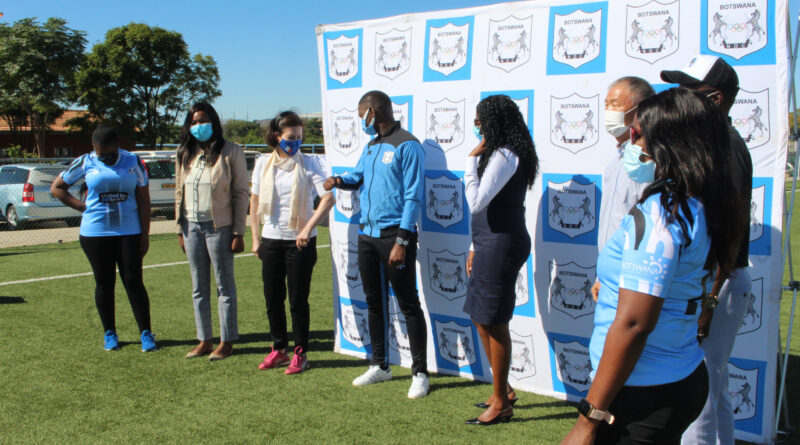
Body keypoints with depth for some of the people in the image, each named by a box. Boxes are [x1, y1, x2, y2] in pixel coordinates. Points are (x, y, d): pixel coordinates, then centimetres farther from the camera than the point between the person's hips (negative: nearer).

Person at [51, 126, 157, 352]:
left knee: (134, 282, -2)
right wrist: (82, 206, 0)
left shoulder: (133, 162, 2)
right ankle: (109, 333, 21)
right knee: (104, 283, 8)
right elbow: (56, 187, 12)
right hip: (95, 233, 1)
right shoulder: (85, 163, 1)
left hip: (129, 232, 0)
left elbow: (143, 200, 4)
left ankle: (146, 333, 5)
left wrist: (145, 234, -1)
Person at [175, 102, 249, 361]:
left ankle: (226, 342, 12)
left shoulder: (230, 152, -5)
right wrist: (181, 230, 10)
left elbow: (240, 194, -6)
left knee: (224, 286, 3)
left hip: (219, 226, -5)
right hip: (192, 226, 6)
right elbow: (179, 192, 15)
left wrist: (238, 233, -11)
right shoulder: (184, 154, 11)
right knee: (199, 288, 11)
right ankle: (204, 340, 21)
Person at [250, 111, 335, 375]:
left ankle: (300, 354, 14)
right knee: (272, 299, 9)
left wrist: (308, 228, -22)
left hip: (300, 242, -4)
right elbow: (255, 202, 12)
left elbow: (328, 198, -13)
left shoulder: (309, 164, -4)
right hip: (271, 240, 4)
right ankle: (279, 349, 25)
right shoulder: (263, 164, 6)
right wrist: (255, 238, 8)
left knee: (298, 300, 2)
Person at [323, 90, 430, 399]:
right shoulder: (371, 146, 14)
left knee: (408, 304, -1)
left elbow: (413, 197, -15)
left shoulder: (407, 146, -10)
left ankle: (420, 373, 8)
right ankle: (379, 366, 28)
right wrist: (339, 180, 5)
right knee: (374, 301, 15)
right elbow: (359, 175, 29)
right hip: (367, 234, 8)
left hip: (394, 234, -8)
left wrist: (402, 242, -20)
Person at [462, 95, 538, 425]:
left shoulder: (504, 156, -16)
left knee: (493, 322, -1)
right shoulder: (500, 153, 15)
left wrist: (472, 159, -14)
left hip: (502, 246, -10)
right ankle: (504, 390, 30)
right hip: (492, 245, 10)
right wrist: (476, 247, 20)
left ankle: (501, 403, 13)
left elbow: (477, 201, -22)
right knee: (482, 318, 17)